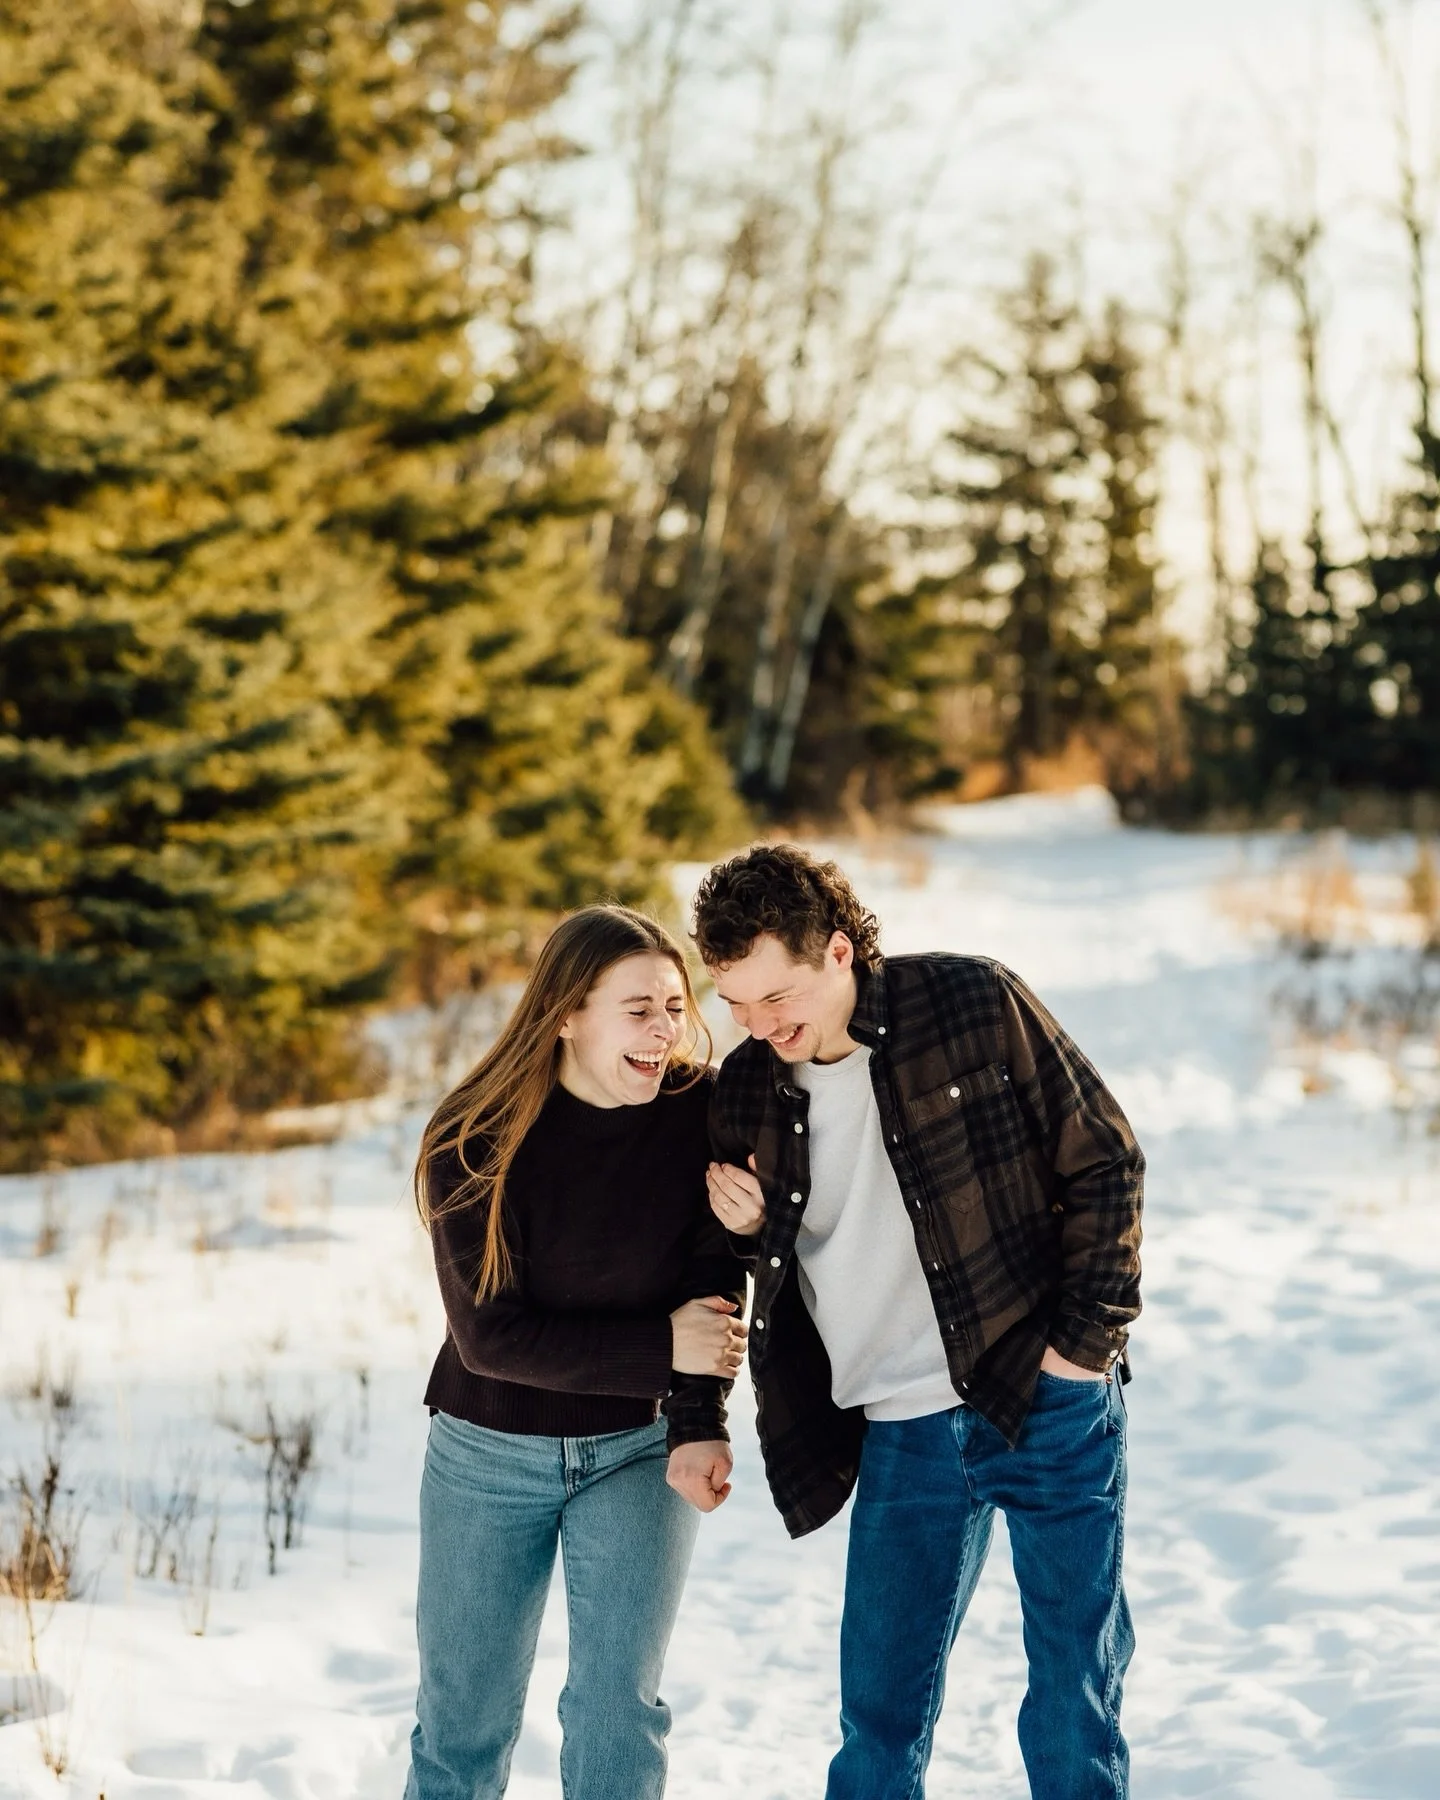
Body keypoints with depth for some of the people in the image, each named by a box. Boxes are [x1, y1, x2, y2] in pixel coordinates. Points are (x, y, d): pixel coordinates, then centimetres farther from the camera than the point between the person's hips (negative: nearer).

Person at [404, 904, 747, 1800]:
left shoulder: (702, 1110, -12)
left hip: (637, 1447, 1)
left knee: (618, 1708, -3)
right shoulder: (473, 1142, -17)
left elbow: (713, 1285, -14)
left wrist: (699, 1426, -29)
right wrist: (659, 1348, -22)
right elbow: (489, 1334, -17)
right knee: (463, 1718, 8)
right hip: (489, 1450, 0)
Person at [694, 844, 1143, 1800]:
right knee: (879, 1707, 6)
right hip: (903, 1434, 3)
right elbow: (770, 1269, 15)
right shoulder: (749, 1091, 3)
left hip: (1048, 1401, -3)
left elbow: (1103, 1161, -3)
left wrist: (1086, 1344, -7)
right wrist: (743, 1226, -8)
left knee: (1076, 1688, 5)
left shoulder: (974, 1003, -9)